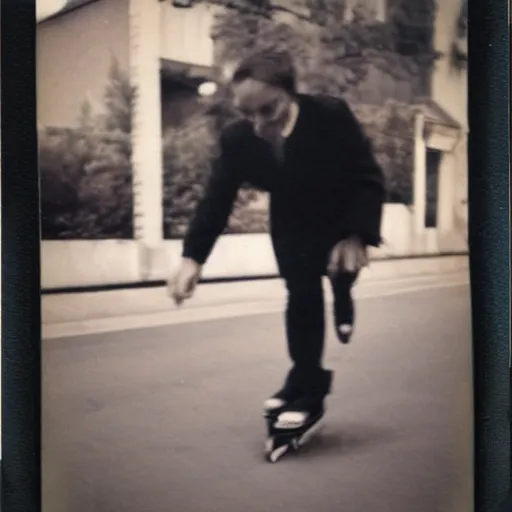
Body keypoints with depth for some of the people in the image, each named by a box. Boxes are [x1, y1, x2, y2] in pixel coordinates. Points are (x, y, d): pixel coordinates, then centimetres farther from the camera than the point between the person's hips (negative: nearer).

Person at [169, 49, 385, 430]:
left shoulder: (332, 115, -35)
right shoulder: (236, 140, -28)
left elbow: (368, 179, -26)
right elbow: (216, 200, -20)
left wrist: (357, 236, -36)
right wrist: (193, 258, -27)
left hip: (344, 218, -1)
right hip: (292, 223, 2)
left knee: (340, 278, -3)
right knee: (301, 295, -4)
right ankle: (307, 385, 8)